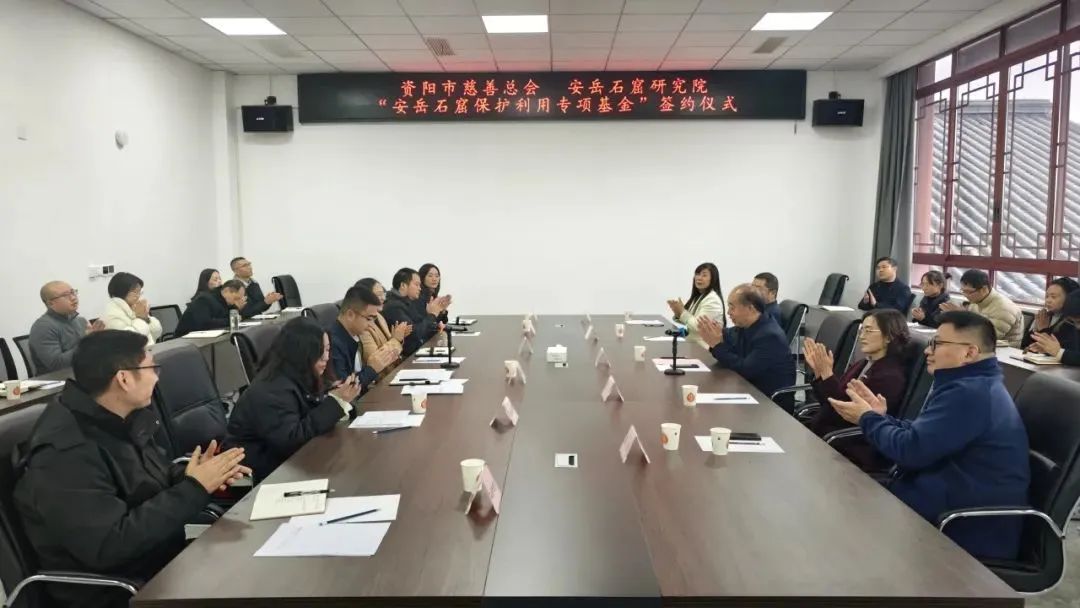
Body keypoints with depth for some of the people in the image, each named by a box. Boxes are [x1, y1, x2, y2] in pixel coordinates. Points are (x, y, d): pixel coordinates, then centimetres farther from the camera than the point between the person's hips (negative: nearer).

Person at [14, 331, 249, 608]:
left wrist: (192, 474, -7)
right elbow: (109, 546, -31)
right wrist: (193, 489, -27)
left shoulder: (117, 418, 1)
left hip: (163, 554, 8)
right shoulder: (64, 453, -26)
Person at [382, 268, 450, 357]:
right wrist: (432, 315, -12)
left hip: (421, 348, 9)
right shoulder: (394, 307, -17)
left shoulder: (408, 302, 12)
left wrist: (439, 311, 3)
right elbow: (414, 333, -23)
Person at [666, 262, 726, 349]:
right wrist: (678, 313, -2)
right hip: (693, 343, 8)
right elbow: (689, 322, 17)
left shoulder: (712, 299, -12)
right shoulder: (697, 297, 17)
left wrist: (682, 312, -11)